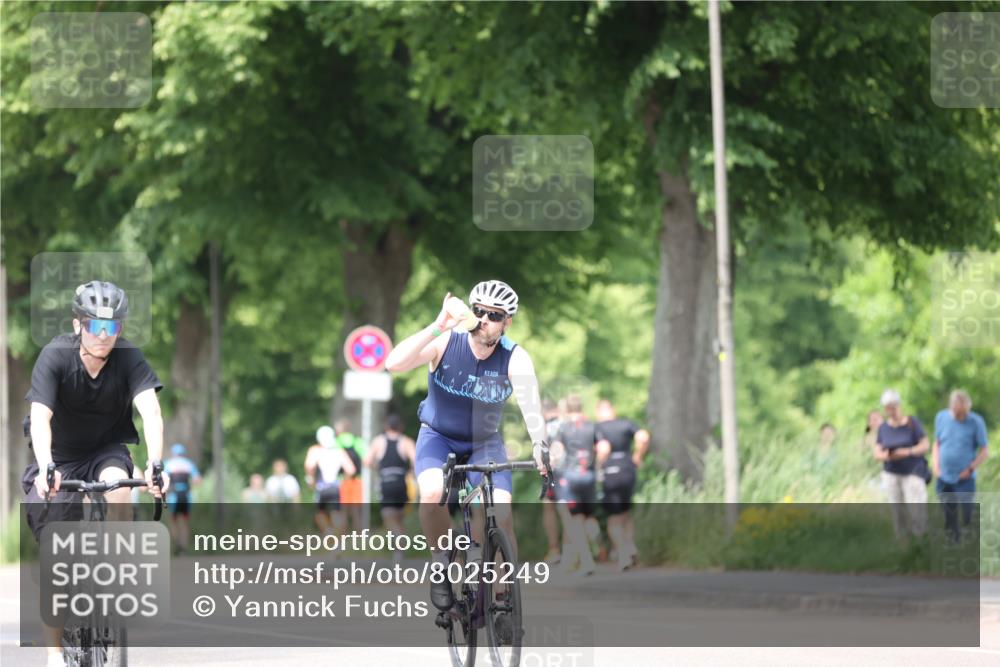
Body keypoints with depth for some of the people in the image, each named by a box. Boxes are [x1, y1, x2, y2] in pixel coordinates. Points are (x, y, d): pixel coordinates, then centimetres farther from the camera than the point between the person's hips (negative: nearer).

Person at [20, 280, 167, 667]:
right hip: (60, 455, 0)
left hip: (107, 450, 1)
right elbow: (40, 417, -32)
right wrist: (45, 469, -49)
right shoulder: (55, 356, -22)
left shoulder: (129, 358, -19)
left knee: (118, 487, -35)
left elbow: (150, 410, -31)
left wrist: (155, 465, -48)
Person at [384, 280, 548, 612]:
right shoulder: (446, 342, -20)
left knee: (501, 509, -23)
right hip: (438, 436, -1)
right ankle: (442, 565, -7)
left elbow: (530, 404, -35)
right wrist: (437, 328, -42)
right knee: (433, 492, -32)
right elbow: (394, 363, -34)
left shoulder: (515, 358, -18)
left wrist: (539, 446, -54)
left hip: (485, 442, 1)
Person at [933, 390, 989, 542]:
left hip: (965, 479, -4)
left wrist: (970, 469, -14)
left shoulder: (976, 422, -11)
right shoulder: (941, 417, 0)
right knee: (949, 518, 13)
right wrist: (936, 465, 1)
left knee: (967, 517, -2)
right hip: (944, 479, 4)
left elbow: (985, 451, -5)